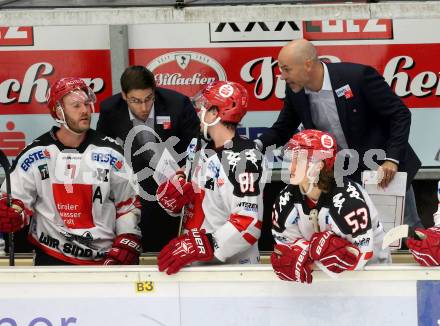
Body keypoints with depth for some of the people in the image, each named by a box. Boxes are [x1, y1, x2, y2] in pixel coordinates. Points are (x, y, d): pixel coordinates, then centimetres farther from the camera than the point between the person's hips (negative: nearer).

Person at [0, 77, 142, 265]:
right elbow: (17, 199, 5)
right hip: (51, 258, -1)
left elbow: (128, 205, 7)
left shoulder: (110, 153, 2)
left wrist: (126, 246, -1)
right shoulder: (34, 154, 0)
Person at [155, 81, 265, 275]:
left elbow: (248, 225, -21)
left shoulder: (244, 158, -14)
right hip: (195, 262, 7)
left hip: (232, 266, -7)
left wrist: (200, 247, -26)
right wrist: (172, 194, 4)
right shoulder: (206, 150, 14)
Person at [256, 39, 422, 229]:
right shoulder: (295, 90, -8)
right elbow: (282, 129, 6)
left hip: (382, 168, -4)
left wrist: (392, 159, -25)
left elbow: (400, 115, -17)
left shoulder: (358, 76, -24)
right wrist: (258, 145, -15)